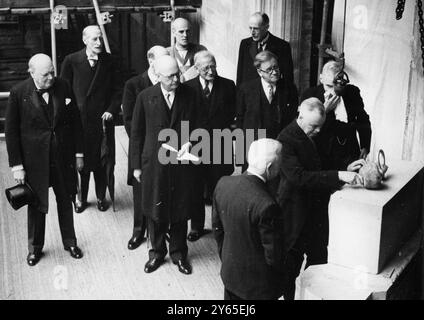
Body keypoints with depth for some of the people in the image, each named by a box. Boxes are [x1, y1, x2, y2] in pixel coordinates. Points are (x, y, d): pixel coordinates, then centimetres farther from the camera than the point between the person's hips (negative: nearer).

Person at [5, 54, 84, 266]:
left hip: (63, 157, 2)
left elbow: (75, 121, 2)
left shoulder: (62, 87, -6)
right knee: (36, 205, 13)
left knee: (65, 201, 17)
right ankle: (35, 247, 32)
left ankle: (70, 242, 35)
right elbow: (11, 131, -8)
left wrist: (79, 153, 3)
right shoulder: (19, 93, -13)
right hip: (34, 159, -2)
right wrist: (16, 165, -10)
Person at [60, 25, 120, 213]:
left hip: (101, 119, 1)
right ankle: (81, 198, 26)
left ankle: (101, 197, 27)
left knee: (100, 162, 9)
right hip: (78, 119, 0)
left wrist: (111, 109, -9)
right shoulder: (71, 61, -3)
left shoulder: (109, 61, -1)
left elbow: (115, 90, 4)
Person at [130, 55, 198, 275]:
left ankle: (178, 253, 30)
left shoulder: (188, 95, -2)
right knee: (154, 210, 11)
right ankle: (157, 252, 31)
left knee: (180, 210, 11)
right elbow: (136, 133, 1)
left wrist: (190, 141, -15)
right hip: (154, 163, -1)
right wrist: (136, 165, 1)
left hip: (181, 161, 1)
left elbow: (195, 125, 7)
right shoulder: (146, 97, -5)